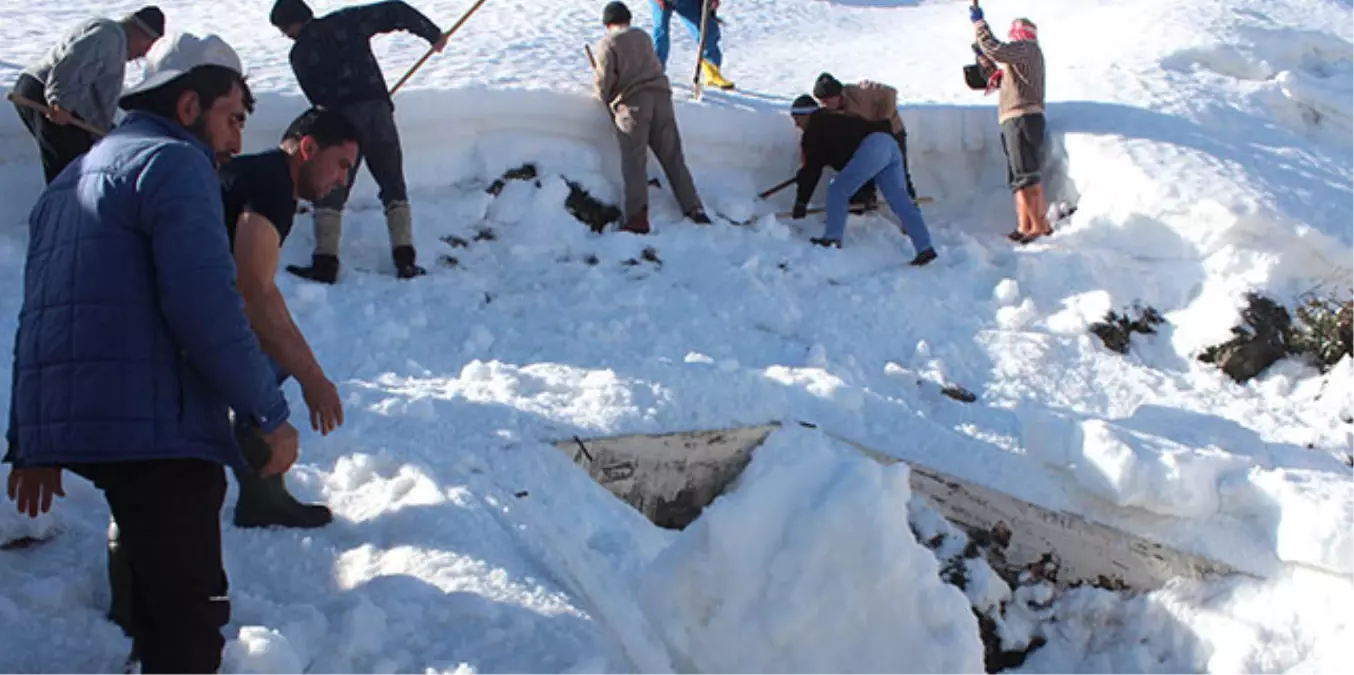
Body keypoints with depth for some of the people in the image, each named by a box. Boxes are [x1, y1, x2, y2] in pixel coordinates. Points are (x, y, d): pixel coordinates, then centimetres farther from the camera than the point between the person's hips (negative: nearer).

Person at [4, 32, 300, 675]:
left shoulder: (69, 180, 26)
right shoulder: (174, 161, -5)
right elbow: (206, 307, -18)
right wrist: (270, 412, -11)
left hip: (60, 424, 9)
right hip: (153, 427, -9)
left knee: (158, 580, 25)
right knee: (185, 612, -5)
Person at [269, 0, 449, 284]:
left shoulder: (300, 55, 9)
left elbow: (318, 97, 13)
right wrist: (433, 34, 11)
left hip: (341, 120, -1)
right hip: (378, 109, 2)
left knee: (330, 193, 8)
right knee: (394, 188, 10)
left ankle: (325, 263, 2)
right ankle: (405, 260, 3)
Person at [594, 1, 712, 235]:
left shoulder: (607, 43, 1)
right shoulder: (644, 37, 18)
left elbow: (605, 79, -4)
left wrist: (605, 100, 15)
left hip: (631, 103, -5)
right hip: (660, 95, 5)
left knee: (634, 161, -7)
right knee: (672, 156, 8)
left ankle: (637, 217, -17)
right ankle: (693, 209, 4)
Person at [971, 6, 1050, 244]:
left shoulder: (1025, 48, -2)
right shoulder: (1029, 53, 29)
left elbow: (995, 50, -19)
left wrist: (979, 23, -10)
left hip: (1022, 118, -10)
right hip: (1016, 121, 10)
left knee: (1026, 175, -15)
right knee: (1019, 178, 6)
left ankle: (1041, 224, -18)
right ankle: (1024, 227, 3)